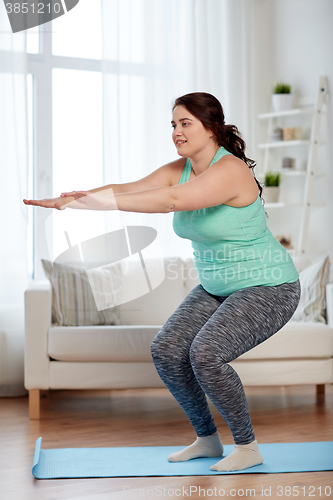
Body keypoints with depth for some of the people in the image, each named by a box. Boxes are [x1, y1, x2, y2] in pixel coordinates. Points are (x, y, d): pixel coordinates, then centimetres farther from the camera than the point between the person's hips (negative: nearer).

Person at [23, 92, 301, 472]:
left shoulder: (231, 170, -25)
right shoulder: (179, 170, 1)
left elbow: (172, 200, -39)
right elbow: (128, 189, -11)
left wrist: (101, 202, -43)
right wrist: (64, 200, -24)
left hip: (268, 288, -8)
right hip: (217, 288, 9)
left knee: (206, 354, -25)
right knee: (166, 350, -5)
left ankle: (247, 447, -5)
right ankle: (207, 439, 13)